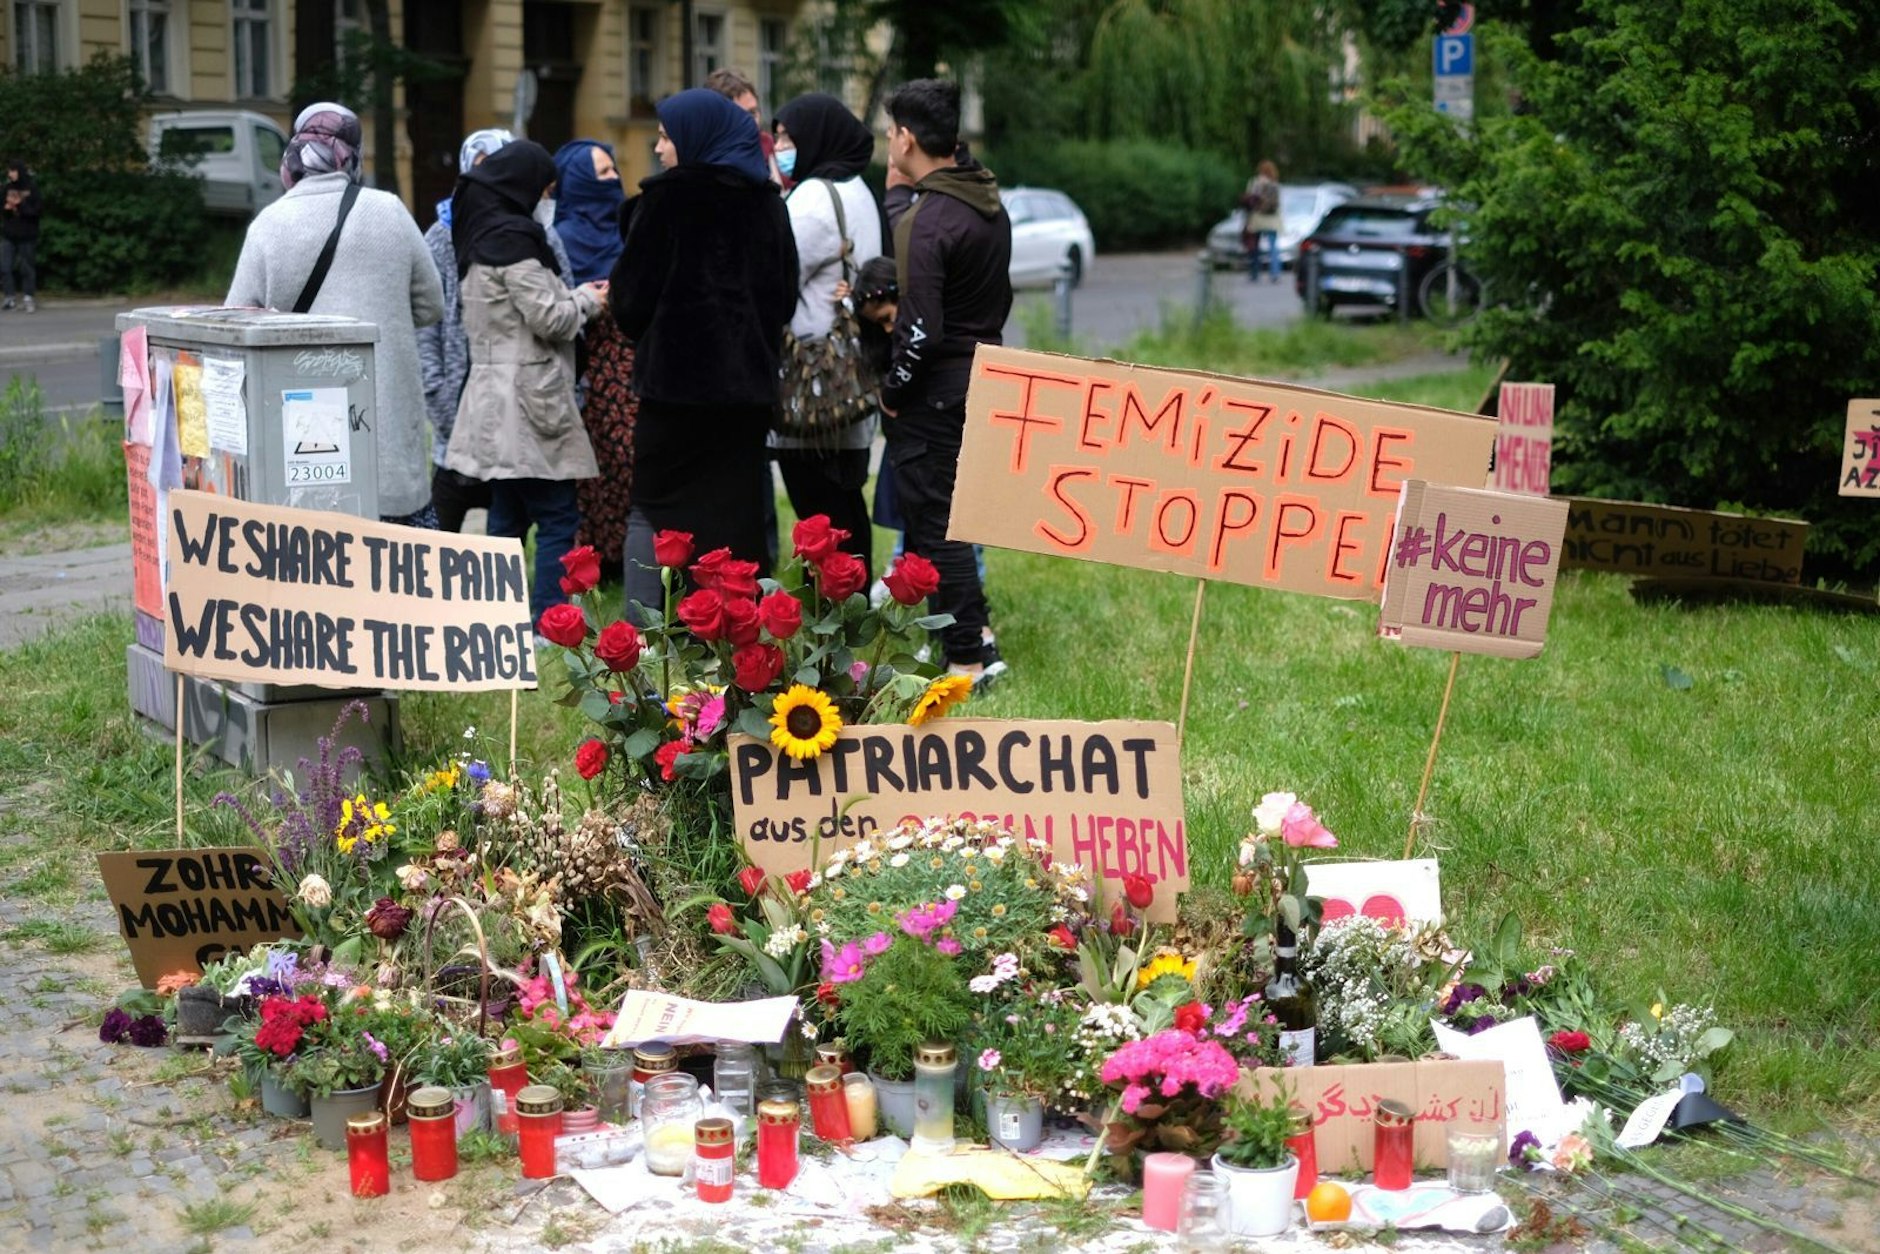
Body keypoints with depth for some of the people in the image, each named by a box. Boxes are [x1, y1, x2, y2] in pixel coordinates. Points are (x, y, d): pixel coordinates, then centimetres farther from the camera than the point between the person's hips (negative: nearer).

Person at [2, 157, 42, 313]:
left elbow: (35, 210, -11)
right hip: (8, 234, 3)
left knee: (26, 268, 4)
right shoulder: (8, 187, 4)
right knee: (4, 267, -4)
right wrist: (6, 207, -15)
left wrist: (20, 204, -22)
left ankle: (28, 299, 14)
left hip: (27, 235, -3)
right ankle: (9, 298, 4)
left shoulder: (32, 188, -7)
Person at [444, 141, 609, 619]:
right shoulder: (512, 237, -15)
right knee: (557, 518, -7)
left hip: (492, 395, 10)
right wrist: (587, 301, 2)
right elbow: (547, 318, -15)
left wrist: (573, 296, 13)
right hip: (527, 396, -10)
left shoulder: (477, 233, 15)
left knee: (507, 517, 14)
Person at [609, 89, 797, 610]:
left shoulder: (668, 199, -10)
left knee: (654, 511, 2)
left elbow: (632, 294, -7)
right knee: (738, 512, 9)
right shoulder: (766, 201, 8)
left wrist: (615, 299, 14)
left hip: (679, 377, -5)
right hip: (749, 383, 5)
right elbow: (786, 296, 15)